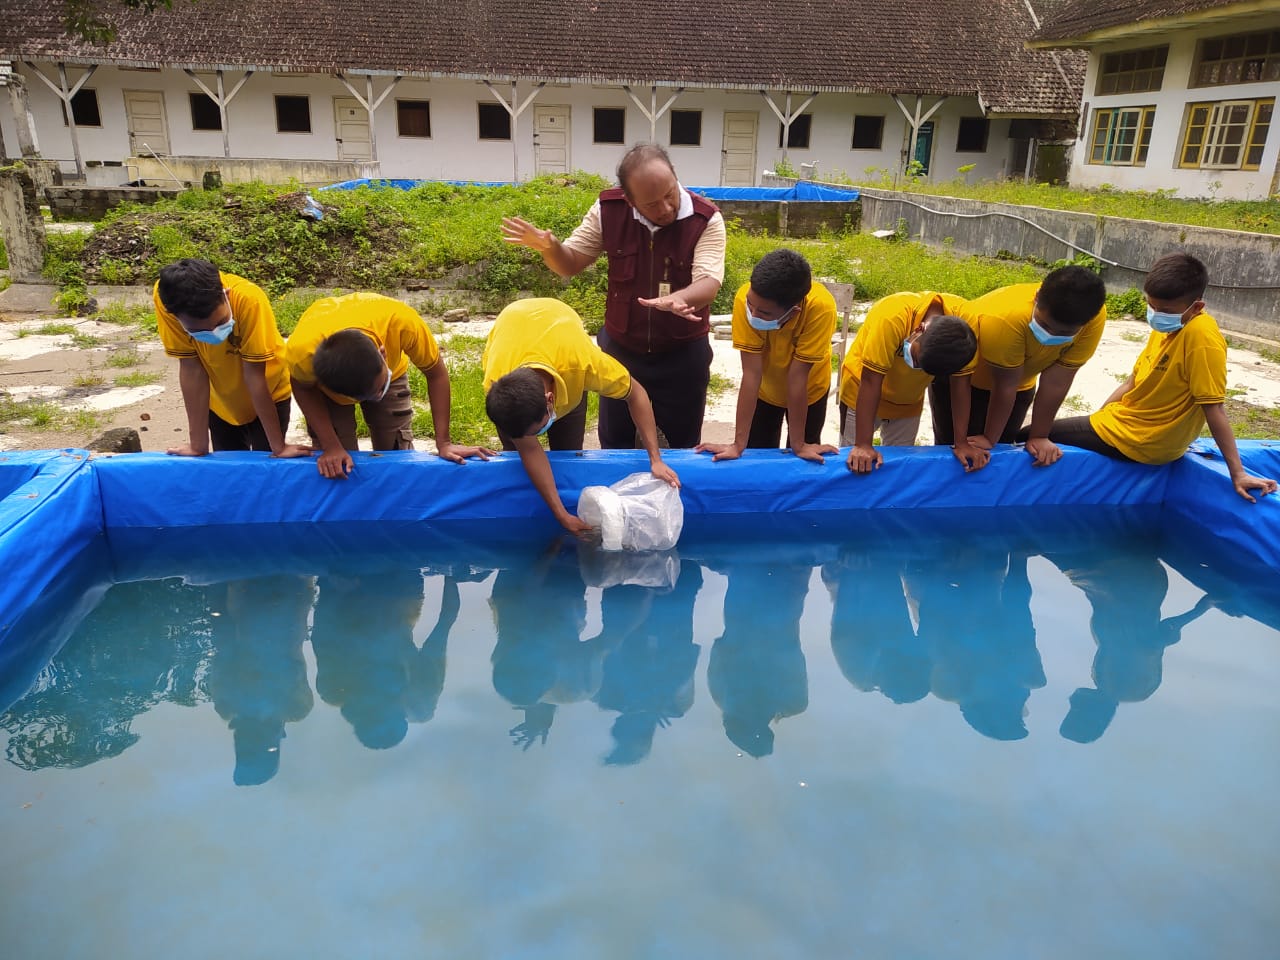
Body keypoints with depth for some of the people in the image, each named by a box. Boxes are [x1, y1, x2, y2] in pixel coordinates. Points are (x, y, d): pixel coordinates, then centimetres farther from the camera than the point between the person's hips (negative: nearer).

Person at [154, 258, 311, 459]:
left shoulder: (248, 300, -36)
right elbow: (191, 369, -23)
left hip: (268, 394, -2)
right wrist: (199, 444, -19)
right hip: (220, 400, 2)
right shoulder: (166, 299, -29)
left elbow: (254, 374, -29)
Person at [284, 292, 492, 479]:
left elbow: (436, 373, -25)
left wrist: (443, 443, -24)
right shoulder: (301, 350, -42)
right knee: (334, 467, -10)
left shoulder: (401, 322, -44)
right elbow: (304, 388, -17)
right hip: (324, 379, -1)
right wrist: (331, 447, -26)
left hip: (391, 368, 1)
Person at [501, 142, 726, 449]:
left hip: (683, 352, -2)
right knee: (614, 445, 18)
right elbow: (571, 264, -4)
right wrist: (548, 247, -28)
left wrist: (680, 299, -54)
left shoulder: (706, 220, -19)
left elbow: (709, 282, -31)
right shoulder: (608, 210, -13)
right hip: (620, 347, 2)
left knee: (682, 447, 16)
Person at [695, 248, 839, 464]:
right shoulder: (745, 298, -35)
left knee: (801, 462, 11)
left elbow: (797, 376, -31)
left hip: (809, 390, -1)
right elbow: (751, 373, -31)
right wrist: (739, 444, -30)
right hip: (765, 389, 1)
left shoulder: (820, 307, -39)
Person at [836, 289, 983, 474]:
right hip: (863, 396, -3)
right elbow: (870, 381, -34)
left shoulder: (966, 321, -27)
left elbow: (960, 383, -18)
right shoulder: (892, 318, -37)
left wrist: (961, 443, -18)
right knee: (855, 463, 3)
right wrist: (863, 445, -34)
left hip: (909, 400, 3)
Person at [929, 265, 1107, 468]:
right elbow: (1005, 385, -30)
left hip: (1021, 383, 4)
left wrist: (1038, 436, -15)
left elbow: (1056, 382, -21)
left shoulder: (1093, 318, -28)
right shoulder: (1005, 319, -40)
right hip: (957, 373, -4)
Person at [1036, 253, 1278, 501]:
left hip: (1139, 442, -9)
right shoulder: (1165, 327, 1)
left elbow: (1213, 407, -24)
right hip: (1127, 423, 9)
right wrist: (1096, 421, 7)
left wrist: (1238, 474, -21)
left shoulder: (1201, 337, -25)